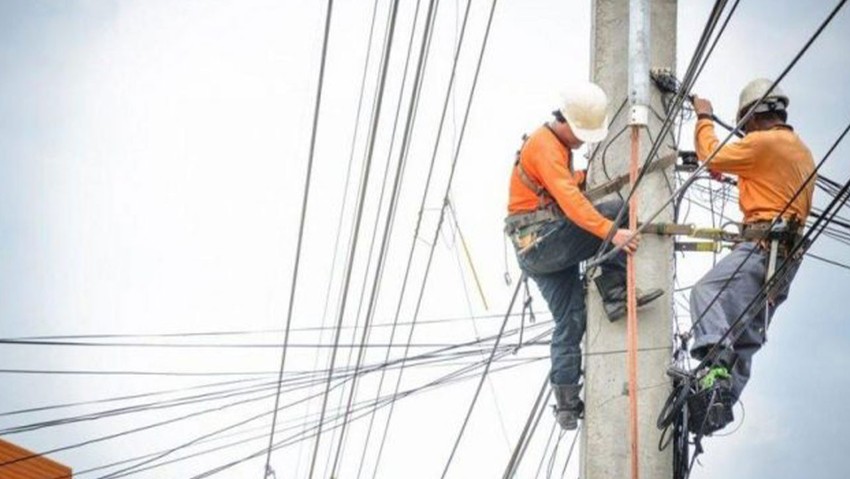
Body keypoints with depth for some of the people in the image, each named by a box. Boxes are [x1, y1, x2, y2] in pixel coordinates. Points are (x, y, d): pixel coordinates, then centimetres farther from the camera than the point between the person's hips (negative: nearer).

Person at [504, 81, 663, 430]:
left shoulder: (560, 144, 18)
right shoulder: (545, 145, -15)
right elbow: (570, 199, -29)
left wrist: (586, 175, 12)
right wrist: (611, 232, -38)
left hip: (543, 251, 10)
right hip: (540, 241, -10)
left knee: (571, 321, 6)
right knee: (615, 210, -20)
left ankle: (567, 405, 5)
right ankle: (616, 295, -18)